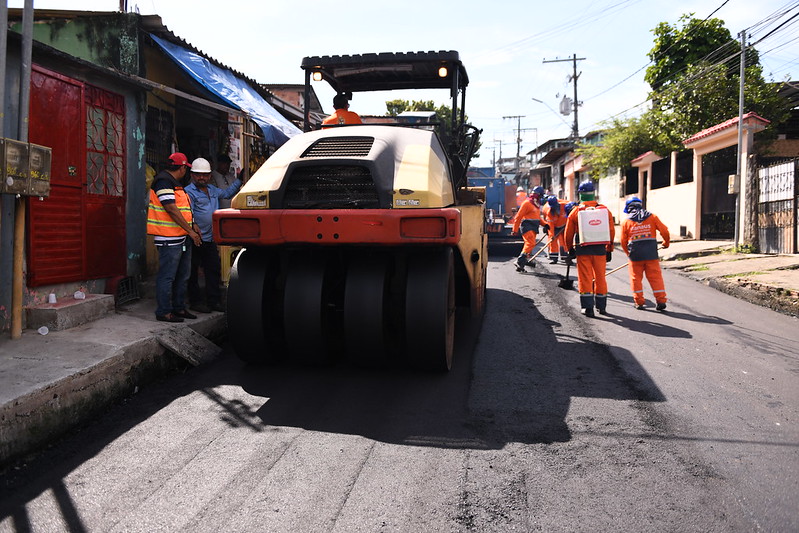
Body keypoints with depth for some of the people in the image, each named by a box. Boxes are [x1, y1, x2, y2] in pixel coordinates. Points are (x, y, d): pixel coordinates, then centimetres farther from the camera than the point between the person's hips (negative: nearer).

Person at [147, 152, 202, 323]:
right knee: (167, 276, -5)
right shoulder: (163, 181, -13)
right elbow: (171, 209, -19)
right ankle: (164, 312, 2)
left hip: (182, 238, 11)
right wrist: (190, 231, -17)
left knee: (182, 275, 16)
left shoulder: (175, 183, 19)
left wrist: (192, 225, 10)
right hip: (169, 238, -11)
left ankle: (179, 308, 25)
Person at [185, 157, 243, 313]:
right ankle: (195, 301, 10)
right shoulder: (189, 192, -7)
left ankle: (214, 300, 17)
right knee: (193, 272, 2)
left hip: (210, 239, 8)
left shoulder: (212, 190, 17)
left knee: (214, 270, 10)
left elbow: (227, 193, 35)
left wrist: (239, 179, 32)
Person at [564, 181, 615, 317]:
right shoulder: (605, 210, 1)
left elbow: (568, 234, 3)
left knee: (585, 278, 4)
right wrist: (609, 250, 16)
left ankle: (588, 307, 1)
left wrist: (570, 250, 17)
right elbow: (611, 232, 5)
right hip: (600, 249, 2)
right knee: (600, 277, 13)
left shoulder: (576, 211, -4)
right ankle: (601, 306, 22)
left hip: (583, 250, -2)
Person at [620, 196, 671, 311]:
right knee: (656, 277, 7)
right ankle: (661, 301, 5)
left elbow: (623, 242, 6)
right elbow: (664, 231, 5)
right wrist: (666, 243, 24)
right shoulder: (652, 217, 5)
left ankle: (639, 302, 13)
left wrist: (629, 253, 23)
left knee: (636, 278, 10)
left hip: (635, 254, -1)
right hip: (651, 254, 1)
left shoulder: (626, 222, 2)